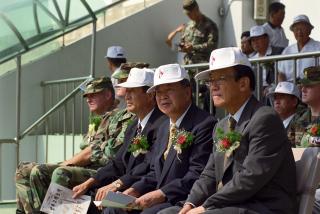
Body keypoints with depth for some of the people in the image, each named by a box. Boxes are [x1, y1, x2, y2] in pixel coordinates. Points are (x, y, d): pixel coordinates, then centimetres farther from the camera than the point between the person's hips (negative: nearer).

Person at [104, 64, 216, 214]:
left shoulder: (204, 124, -11)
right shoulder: (164, 128, 20)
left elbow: (197, 175, -18)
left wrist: (161, 194, -23)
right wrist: (135, 190, 2)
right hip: (160, 200, 9)